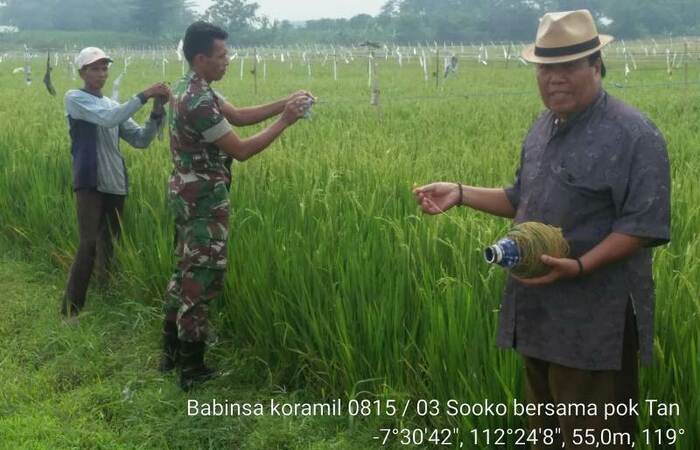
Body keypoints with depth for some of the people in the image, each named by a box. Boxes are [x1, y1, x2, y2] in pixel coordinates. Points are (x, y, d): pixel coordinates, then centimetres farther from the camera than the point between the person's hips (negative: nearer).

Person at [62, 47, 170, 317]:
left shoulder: (113, 105, 17)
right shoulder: (75, 99, -2)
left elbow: (140, 140, 10)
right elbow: (107, 119, -20)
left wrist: (157, 112, -6)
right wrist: (144, 95, -23)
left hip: (115, 185, 6)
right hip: (90, 184, -6)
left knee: (109, 246, 9)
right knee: (89, 244, -13)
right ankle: (71, 310, -8)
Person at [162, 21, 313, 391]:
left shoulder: (190, 89, 9)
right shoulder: (198, 102, -24)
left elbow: (239, 116, 11)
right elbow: (241, 150, -21)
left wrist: (284, 103, 2)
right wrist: (285, 122, -15)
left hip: (186, 193, 11)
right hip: (203, 199, -10)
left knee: (186, 271, 18)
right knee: (202, 278, -3)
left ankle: (171, 352, 28)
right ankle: (192, 370, 5)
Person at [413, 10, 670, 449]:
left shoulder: (634, 134, -15)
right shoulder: (544, 128, 12)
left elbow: (644, 225, -18)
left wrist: (580, 266, -30)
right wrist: (460, 193, 9)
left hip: (595, 319, -8)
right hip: (540, 311, 8)